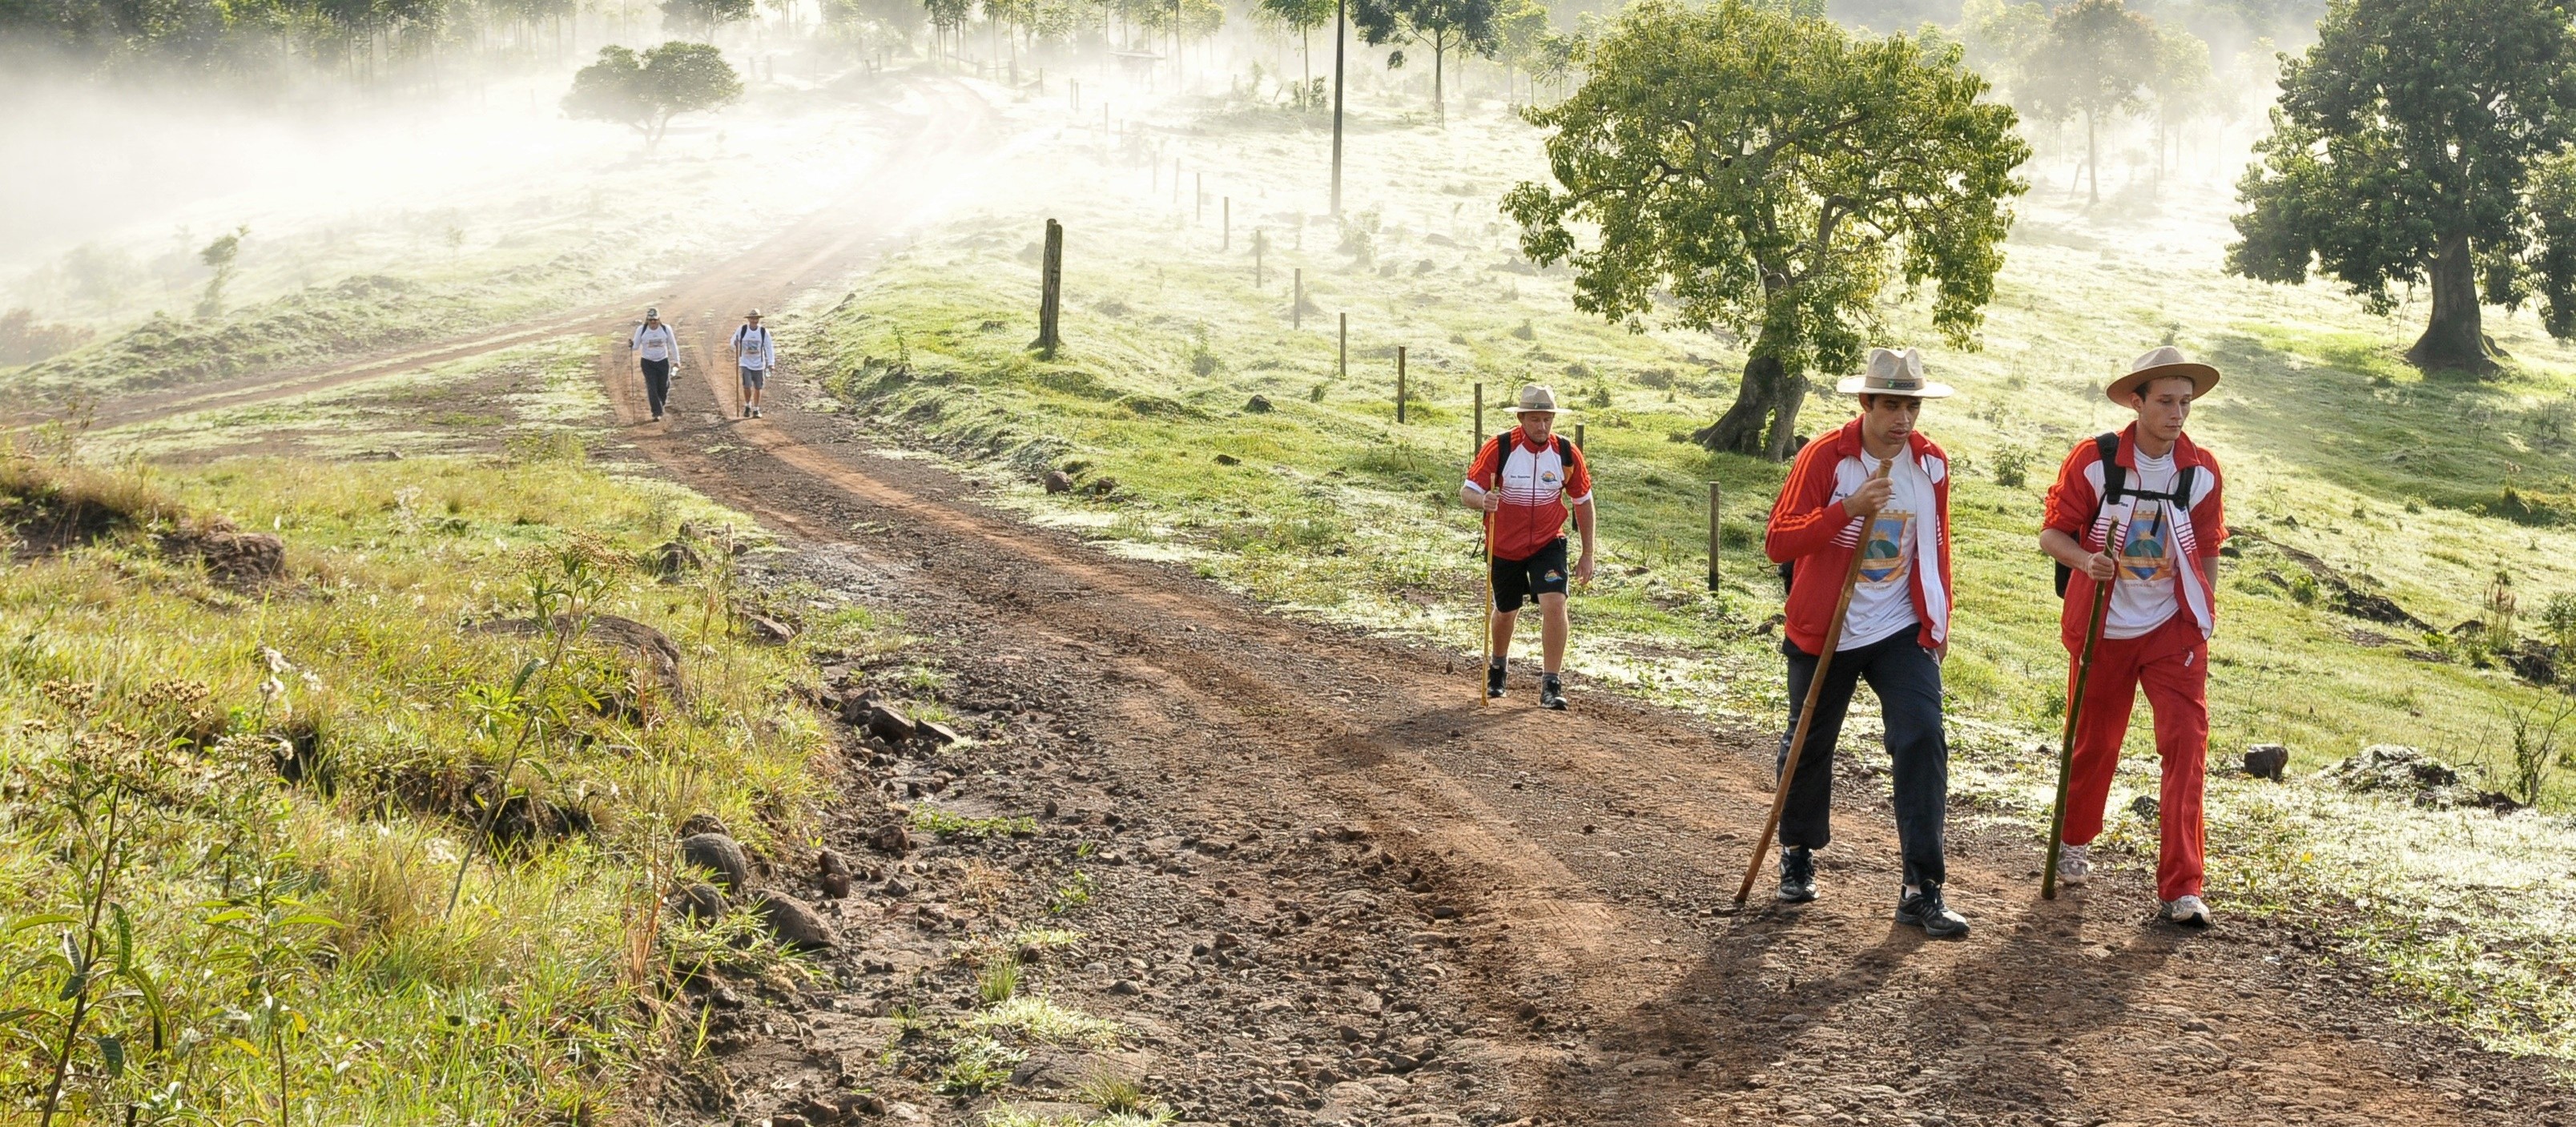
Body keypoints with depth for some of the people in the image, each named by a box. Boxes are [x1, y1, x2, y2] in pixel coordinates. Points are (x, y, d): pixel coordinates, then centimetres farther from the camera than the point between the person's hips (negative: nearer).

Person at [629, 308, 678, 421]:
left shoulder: (666, 329, -4)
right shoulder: (641, 330, -7)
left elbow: (672, 345, 6)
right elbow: (636, 346, -5)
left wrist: (676, 360, 9)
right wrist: (631, 345, -29)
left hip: (663, 362, 1)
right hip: (648, 363, -1)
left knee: (663, 387, 5)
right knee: (652, 388, -8)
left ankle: (661, 404, 36)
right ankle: (657, 413, -3)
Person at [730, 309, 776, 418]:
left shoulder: (764, 332, -7)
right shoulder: (742, 330, -7)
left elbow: (769, 348, -2)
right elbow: (733, 342, 1)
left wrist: (771, 363, -8)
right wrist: (735, 345, -23)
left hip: (759, 365, 1)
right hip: (745, 363, -1)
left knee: (757, 388, 7)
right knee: (747, 386, -13)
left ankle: (756, 409, 23)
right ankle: (747, 406, 12)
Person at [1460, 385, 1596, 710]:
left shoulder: (1567, 452, -10)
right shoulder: (1499, 448, -16)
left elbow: (1583, 501, 3)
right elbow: (1467, 491, -17)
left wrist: (1587, 554, 4)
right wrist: (1482, 501, -42)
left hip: (1548, 543, 0)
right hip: (1503, 547, 0)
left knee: (1554, 603, -20)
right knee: (1506, 611, 15)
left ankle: (1551, 684, -13)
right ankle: (1496, 666, 46)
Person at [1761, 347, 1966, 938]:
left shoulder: (1932, 463, 2)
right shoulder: (1823, 458, -12)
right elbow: (1778, 542, -20)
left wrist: (1941, 618, 16)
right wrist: (1848, 509, -31)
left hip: (1904, 632, 2)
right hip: (1825, 632, -2)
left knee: (1923, 743, -14)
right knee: (1810, 745, 12)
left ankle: (1922, 888, -12)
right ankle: (1797, 855, 37)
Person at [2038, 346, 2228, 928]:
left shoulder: (2201, 471, -1)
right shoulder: (2092, 461, -9)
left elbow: (2206, 551, 10)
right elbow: (2052, 534, -6)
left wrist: (2202, 619, 9)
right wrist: (2086, 560, -26)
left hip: (2174, 630, 1)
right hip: (2102, 630, -1)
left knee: (2186, 745, -11)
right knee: (2094, 743, 12)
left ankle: (2181, 886, -9)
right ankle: (2073, 841, 41)